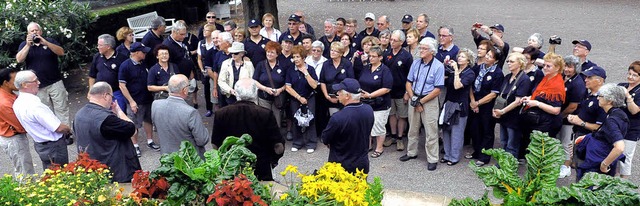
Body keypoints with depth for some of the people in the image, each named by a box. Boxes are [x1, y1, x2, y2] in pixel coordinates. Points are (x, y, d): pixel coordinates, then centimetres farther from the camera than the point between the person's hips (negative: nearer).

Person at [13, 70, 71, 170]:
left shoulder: (17, 103, -1)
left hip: (39, 144, 9)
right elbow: (59, 128, -27)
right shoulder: (34, 106, -30)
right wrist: (68, 129, -3)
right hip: (53, 146, -9)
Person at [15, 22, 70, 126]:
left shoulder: (50, 41, 3)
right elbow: (19, 60, -9)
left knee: (61, 109, 0)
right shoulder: (24, 45, 5)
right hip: (37, 86, 1)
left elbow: (61, 52, -13)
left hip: (55, 83, -1)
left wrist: (45, 43, -23)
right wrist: (28, 45, -19)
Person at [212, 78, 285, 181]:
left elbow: (215, 146, 0)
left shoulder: (220, 114, -8)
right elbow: (278, 147, -12)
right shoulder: (266, 114, -14)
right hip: (261, 173, -2)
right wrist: (273, 160, 9)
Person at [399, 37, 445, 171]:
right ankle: (411, 152, 34)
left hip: (430, 101, -5)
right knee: (412, 129, 17)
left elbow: (437, 90, -14)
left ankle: (432, 159, 12)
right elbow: (409, 83, 6)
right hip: (414, 100, 5)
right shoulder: (416, 63, 2)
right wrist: (413, 99, -7)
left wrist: (421, 101, -13)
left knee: (431, 132, 1)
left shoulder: (438, 66, -12)